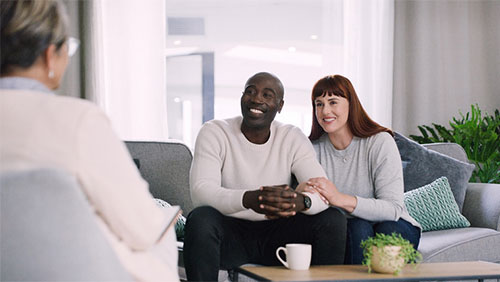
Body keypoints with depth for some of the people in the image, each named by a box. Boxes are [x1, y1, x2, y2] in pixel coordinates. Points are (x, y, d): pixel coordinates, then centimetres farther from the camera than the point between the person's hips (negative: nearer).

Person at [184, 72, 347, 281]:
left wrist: (300, 200, -37)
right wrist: (248, 199, -42)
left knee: (334, 219, -19)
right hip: (230, 233, -2)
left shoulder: (292, 138, 2)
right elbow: (201, 191, -21)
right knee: (200, 219, -34)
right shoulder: (214, 132, -6)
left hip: (277, 235, 3)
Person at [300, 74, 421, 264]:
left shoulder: (380, 142, -13)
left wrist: (340, 199, -37)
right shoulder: (313, 149, -2)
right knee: (358, 228, -30)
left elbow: (394, 209, -22)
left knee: (389, 229, -33)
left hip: (397, 229, -1)